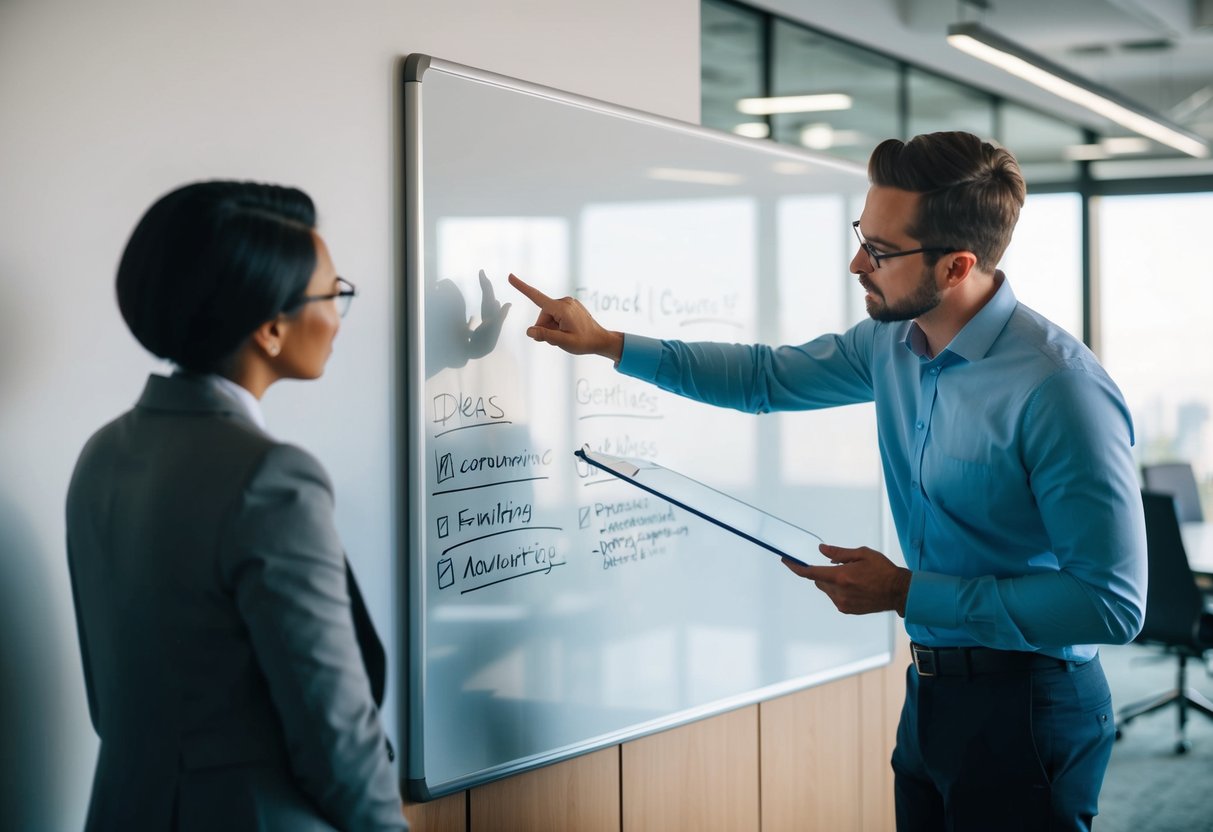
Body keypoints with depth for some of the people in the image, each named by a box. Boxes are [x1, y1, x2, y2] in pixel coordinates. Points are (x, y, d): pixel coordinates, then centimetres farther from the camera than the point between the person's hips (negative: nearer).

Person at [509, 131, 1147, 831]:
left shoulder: (1060, 390, -25)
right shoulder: (893, 344, 1)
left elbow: (1114, 605, -25)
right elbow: (764, 377, 19)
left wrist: (904, 592, -22)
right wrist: (606, 343, 13)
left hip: (1023, 710, -7)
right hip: (932, 692, 8)